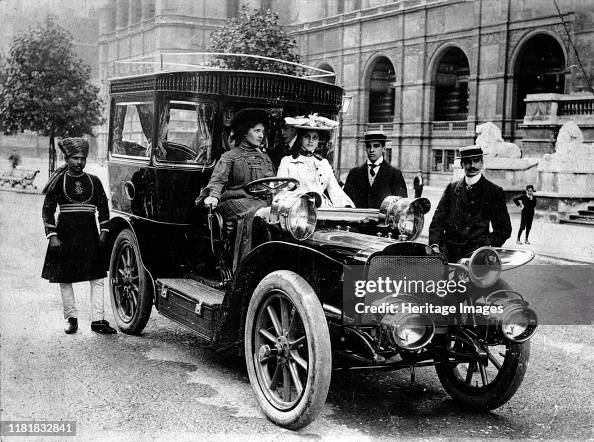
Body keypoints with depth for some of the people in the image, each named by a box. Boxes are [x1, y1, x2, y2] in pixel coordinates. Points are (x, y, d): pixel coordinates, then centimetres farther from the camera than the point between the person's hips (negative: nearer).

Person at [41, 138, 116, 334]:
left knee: (97, 278, -2)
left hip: (90, 234, 2)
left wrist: (104, 231, 5)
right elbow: (47, 210, 1)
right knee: (65, 279, 4)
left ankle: (97, 320, 3)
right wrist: (52, 236, -8)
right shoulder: (58, 182, 0)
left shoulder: (94, 181, 7)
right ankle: (71, 318, 16)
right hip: (65, 234, -2)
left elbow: (103, 208, 14)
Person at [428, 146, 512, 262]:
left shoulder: (494, 192, 8)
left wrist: (488, 247, -8)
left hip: (477, 253, -2)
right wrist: (434, 245, -4)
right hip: (449, 252, 3)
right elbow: (437, 220, 12)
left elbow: (504, 229, 7)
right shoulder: (452, 188, 15)